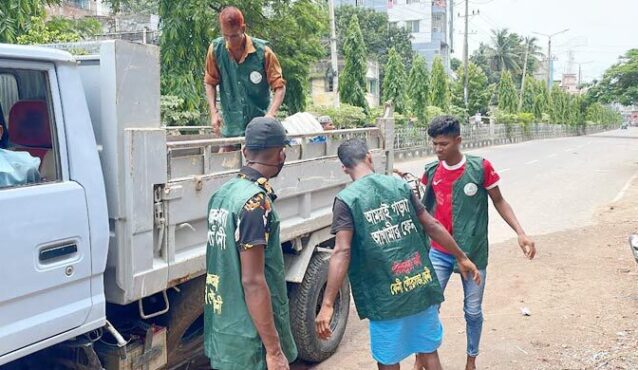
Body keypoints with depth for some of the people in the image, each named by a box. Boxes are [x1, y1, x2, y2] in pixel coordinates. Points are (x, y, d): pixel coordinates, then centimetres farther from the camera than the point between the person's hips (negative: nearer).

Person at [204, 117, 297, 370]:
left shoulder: (222, 192, 5)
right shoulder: (256, 201, -20)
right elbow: (253, 282, -22)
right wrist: (274, 350, -19)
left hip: (221, 330, 8)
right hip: (249, 339, -8)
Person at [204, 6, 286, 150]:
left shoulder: (262, 51, -14)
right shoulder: (216, 49, -7)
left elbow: (279, 86, -9)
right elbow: (210, 82, 6)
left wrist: (271, 114, -24)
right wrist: (214, 112, -6)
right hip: (231, 127, 2)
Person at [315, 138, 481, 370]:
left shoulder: (346, 200, -9)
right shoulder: (400, 185, 4)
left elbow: (342, 252, -19)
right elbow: (432, 226, 7)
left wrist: (328, 304, -19)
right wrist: (461, 257, 19)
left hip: (386, 297, -4)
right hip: (422, 286, 4)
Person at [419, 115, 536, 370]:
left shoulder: (480, 167, -11)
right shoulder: (431, 171, -1)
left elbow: (499, 201, -2)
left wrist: (520, 233, -10)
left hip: (473, 253, -2)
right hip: (439, 253, 2)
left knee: (473, 311, 12)